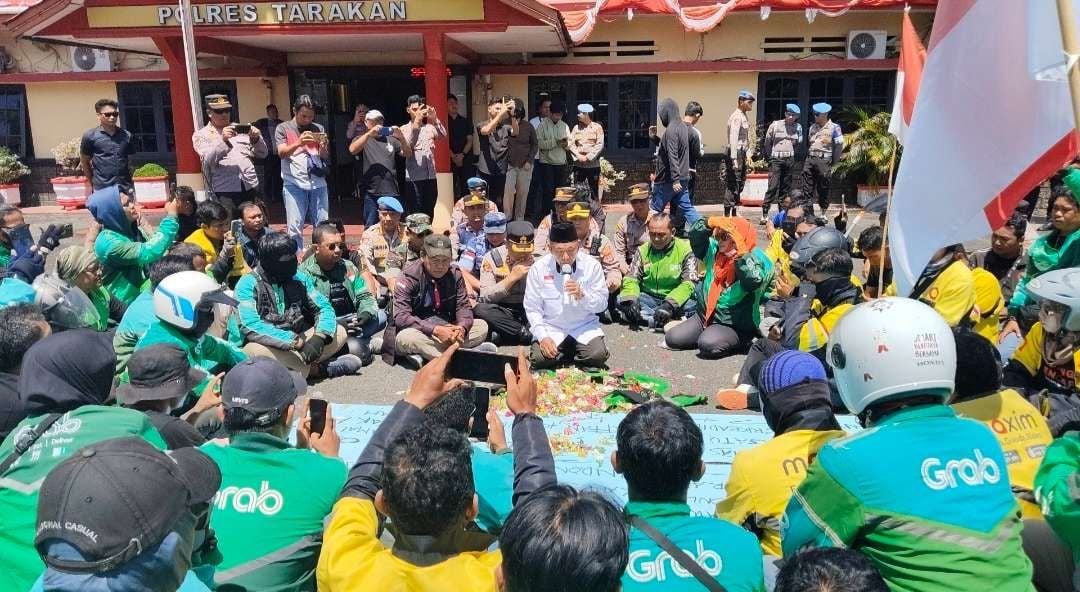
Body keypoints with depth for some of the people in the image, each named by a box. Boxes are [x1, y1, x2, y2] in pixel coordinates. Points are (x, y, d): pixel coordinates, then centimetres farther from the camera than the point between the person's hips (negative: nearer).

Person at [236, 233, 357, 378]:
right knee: (255, 350, -37)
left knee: (340, 332, -11)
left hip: (297, 343, 4)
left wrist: (319, 337, -22)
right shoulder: (247, 284, -10)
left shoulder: (300, 278, 4)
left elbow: (324, 308, 1)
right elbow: (251, 326, -22)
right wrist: (295, 341, -29)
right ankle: (320, 367, -25)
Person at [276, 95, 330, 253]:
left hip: (318, 182, 2)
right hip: (294, 183, -2)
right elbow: (282, 153, -4)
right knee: (295, 227, -6)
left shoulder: (318, 129, 16)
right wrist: (299, 143, -21)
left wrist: (323, 145, -9)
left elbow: (325, 157, 14)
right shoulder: (283, 128, 9)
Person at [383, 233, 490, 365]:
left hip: (446, 329, 5)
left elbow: (464, 306, 2)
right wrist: (435, 330, -32)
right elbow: (401, 316, -21)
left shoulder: (455, 274, 2)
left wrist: (462, 327, -23)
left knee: (482, 327, -13)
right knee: (406, 338, -36)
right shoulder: (409, 276, -13)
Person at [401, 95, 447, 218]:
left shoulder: (430, 127, 13)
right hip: (414, 178, -4)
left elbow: (443, 135, -6)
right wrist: (416, 122, -24)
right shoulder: (405, 129, 3)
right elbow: (407, 147, -17)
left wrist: (435, 119, -23)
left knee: (429, 214, 10)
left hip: (430, 177, 4)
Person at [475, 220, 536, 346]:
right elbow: (485, 297, -12)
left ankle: (502, 336, -24)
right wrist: (512, 277, -17)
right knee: (480, 309, -32)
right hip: (501, 311, -1)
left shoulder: (537, 260, 2)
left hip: (529, 311, 1)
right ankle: (525, 333, -23)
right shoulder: (492, 257, -3)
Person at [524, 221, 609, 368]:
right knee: (540, 359, -23)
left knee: (598, 355, -24)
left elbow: (602, 304, -3)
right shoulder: (538, 269, -7)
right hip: (551, 327, 0)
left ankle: (567, 357, 8)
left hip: (585, 326, 0)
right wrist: (543, 336, -16)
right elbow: (532, 308, -4)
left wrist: (582, 295, -23)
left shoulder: (592, 265, -7)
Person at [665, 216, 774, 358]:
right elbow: (695, 236, 5)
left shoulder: (757, 260, -15)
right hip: (705, 316, 7)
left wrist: (741, 252, -34)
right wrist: (711, 223, -13)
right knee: (672, 338, -9)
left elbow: (753, 280, -35)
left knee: (708, 345, -33)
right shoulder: (715, 250, 6)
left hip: (735, 326, -6)